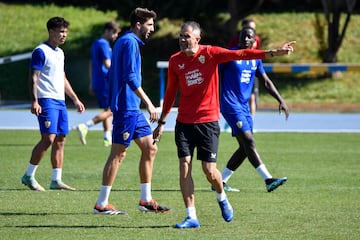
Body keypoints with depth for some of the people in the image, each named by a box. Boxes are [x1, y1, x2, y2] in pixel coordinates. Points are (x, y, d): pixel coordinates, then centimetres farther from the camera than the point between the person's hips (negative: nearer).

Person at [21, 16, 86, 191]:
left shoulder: (60, 53, 18)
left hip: (60, 101, 9)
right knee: (48, 138, -15)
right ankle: (28, 176, -6)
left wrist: (75, 99, 26)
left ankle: (56, 180, 8)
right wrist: (34, 101, -22)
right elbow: (33, 78, -12)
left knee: (60, 140, 5)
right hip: (46, 100, -9)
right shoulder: (41, 51, -8)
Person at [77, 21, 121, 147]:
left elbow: (91, 65, 23)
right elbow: (107, 64, -20)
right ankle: (84, 127, -17)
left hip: (97, 83, 10)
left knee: (108, 110, 12)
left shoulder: (96, 44, 19)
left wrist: (92, 84, 26)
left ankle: (108, 139, 9)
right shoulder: (104, 44, -11)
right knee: (110, 110, -9)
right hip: (105, 83, -10)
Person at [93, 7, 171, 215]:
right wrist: (148, 103, -20)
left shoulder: (126, 41, 19)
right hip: (127, 107, -10)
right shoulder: (130, 42, -12)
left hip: (132, 108, 10)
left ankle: (146, 200, 15)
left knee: (150, 149, 11)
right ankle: (102, 204, -3)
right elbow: (130, 77, -21)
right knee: (118, 153, -7)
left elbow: (112, 76, 23)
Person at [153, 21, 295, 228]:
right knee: (184, 166, -6)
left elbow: (240, 55, -14)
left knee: (209, 171, -5)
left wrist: (273, 53, -24)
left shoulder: (210, 53, -6)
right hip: (184, 122, 3)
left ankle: (222, 197, 29)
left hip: (208, 121, -3)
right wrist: (162, 122, 16)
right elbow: (171, 93, 13)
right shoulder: (175, 61, 3)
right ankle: (191, 217, 0)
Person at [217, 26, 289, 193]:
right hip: (230, 105, -8)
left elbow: (266, 82, 21)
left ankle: (221, 181, 14)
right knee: (248, 141, -17)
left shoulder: (255, 59, 13)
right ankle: (268, 180, -25)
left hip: (244, 106, 8)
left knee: (245, 148, 5)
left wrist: (280, 100, 13)